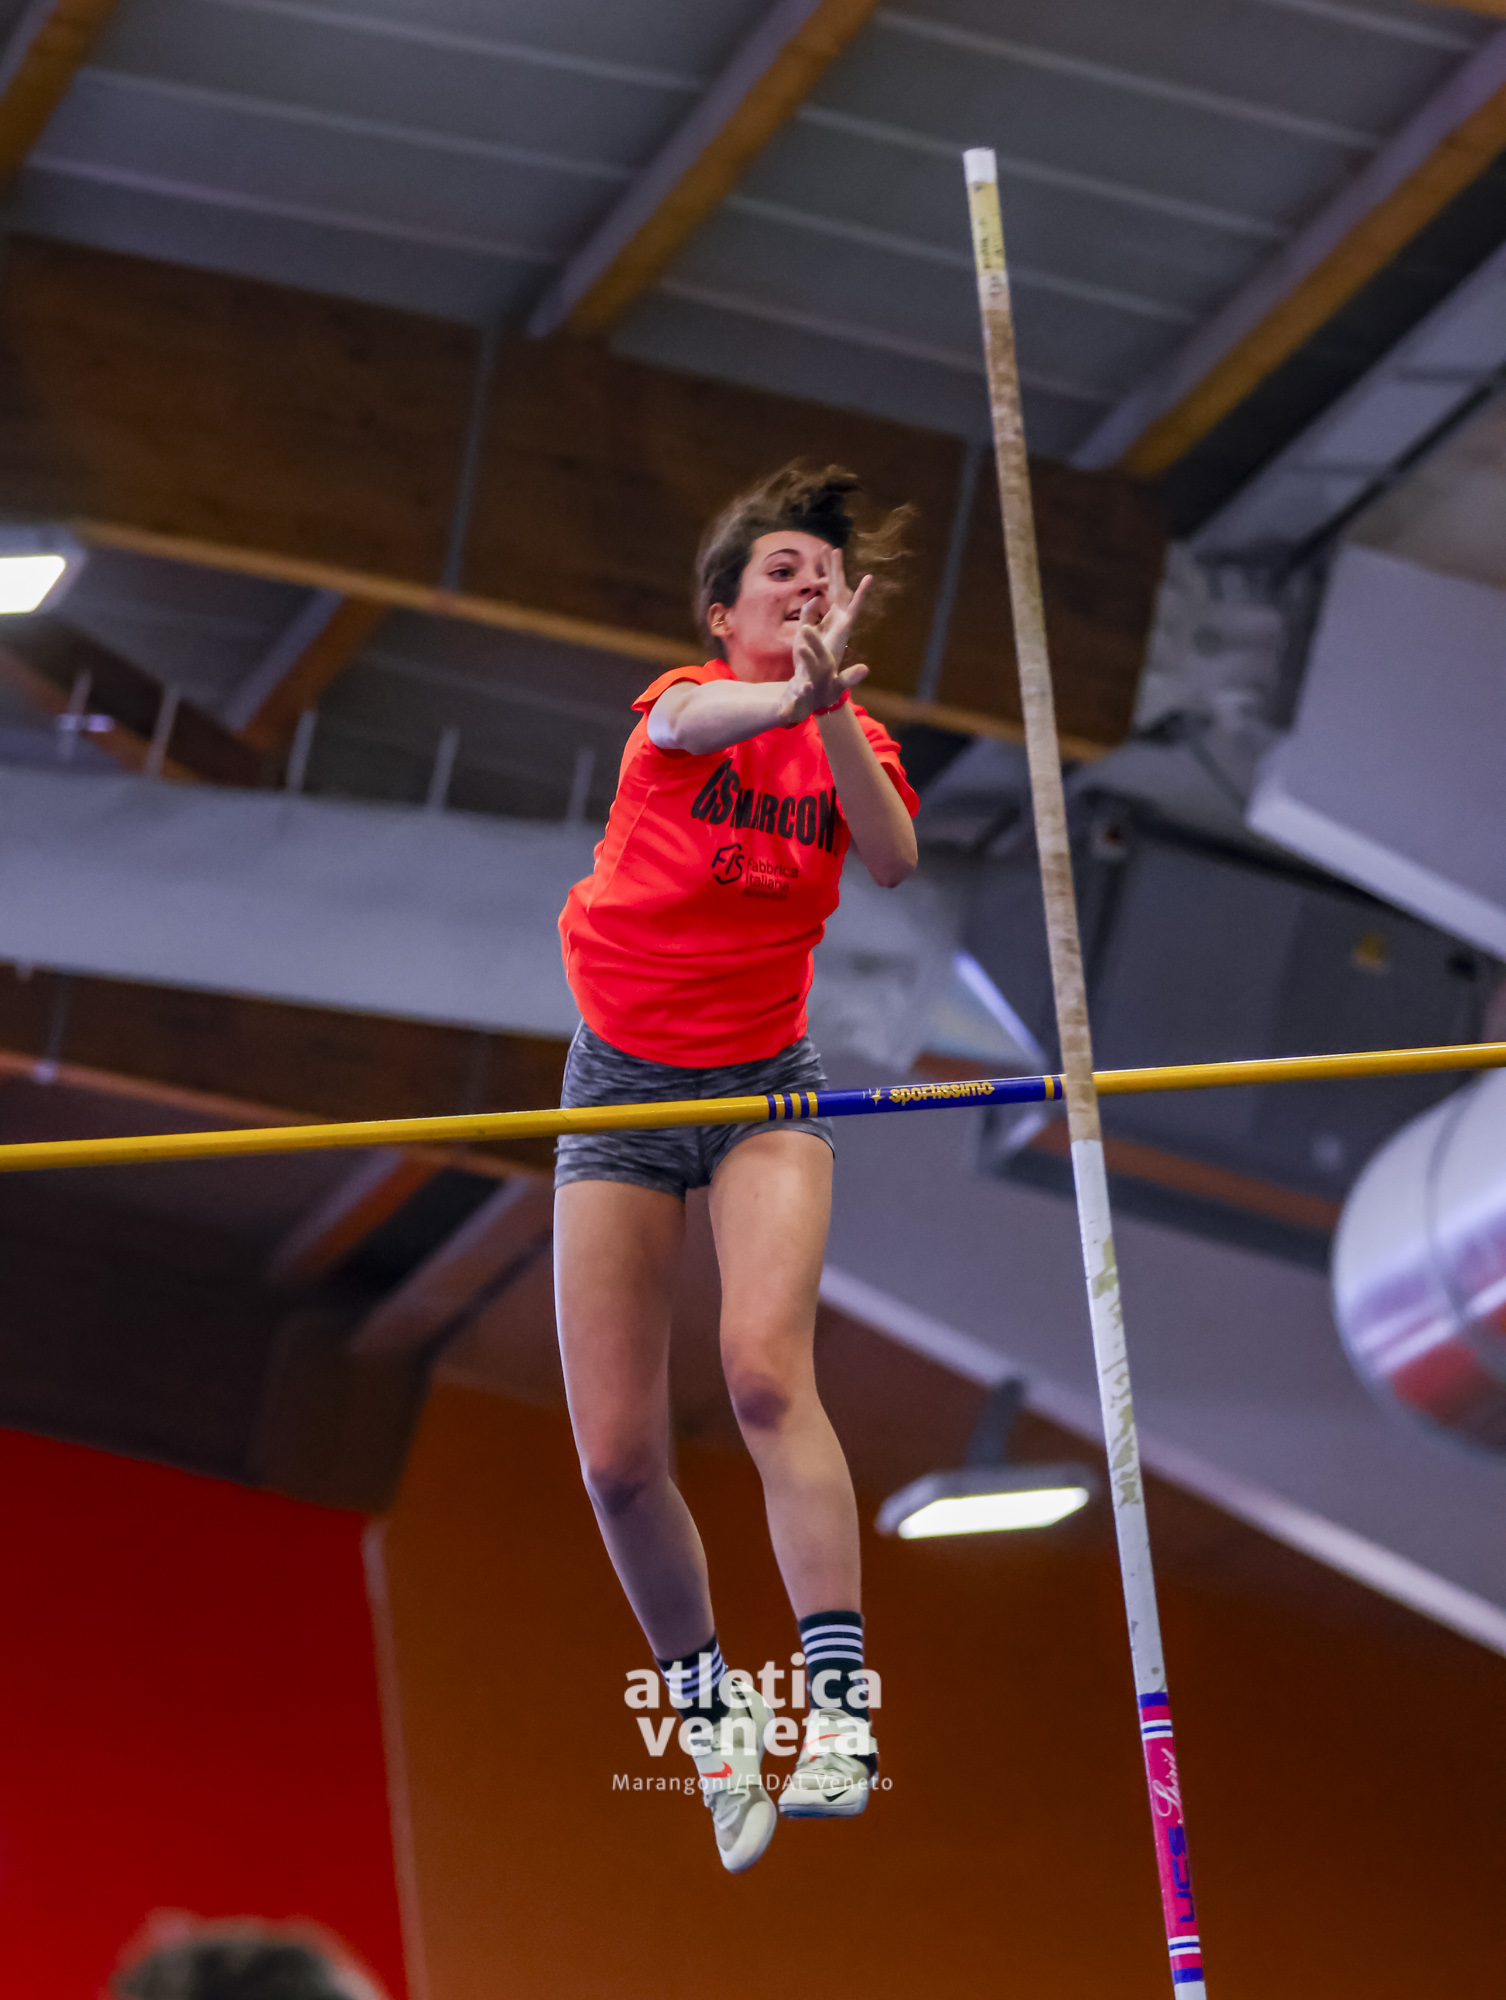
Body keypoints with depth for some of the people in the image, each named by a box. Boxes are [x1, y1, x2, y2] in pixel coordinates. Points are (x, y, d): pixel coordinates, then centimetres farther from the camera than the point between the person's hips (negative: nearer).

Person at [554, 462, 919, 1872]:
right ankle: (708, 1706, 18)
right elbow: (693, 726, -34)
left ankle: (840, 1701, -31)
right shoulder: (683, 700, -7)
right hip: (622, 1080, 0)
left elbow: (894, 860, -21)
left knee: (765, 1369, -27)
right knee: (616, 1454, -4)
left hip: (764, 1084, 0)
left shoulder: (851, 740, 1)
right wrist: (797, 692, -56)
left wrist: (834, 707, -39)